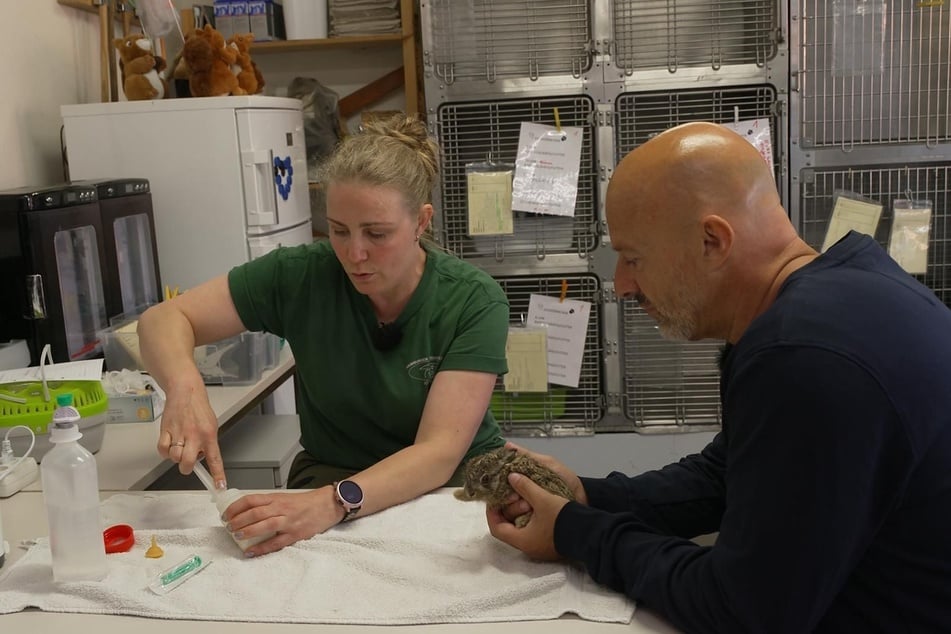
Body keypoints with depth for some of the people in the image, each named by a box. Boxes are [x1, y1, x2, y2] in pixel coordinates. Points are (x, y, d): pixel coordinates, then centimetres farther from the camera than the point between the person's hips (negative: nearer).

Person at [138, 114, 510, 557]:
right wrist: (185, 387, -32)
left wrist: (332, 504, -42)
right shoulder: (301, 275, -12)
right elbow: (162, 320, -8)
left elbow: (439, 452, -25)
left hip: (459, 477, 0)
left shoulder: (475, 302, -17)